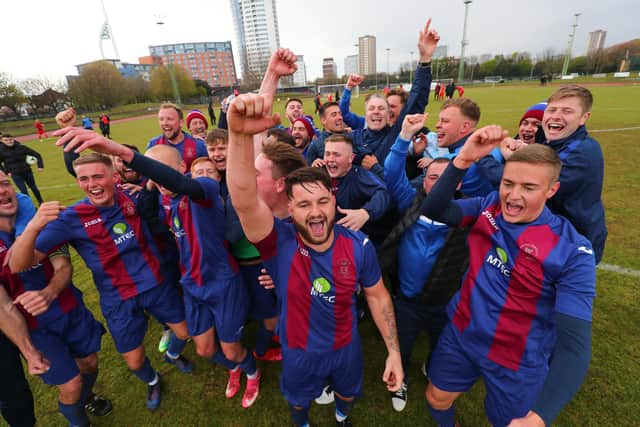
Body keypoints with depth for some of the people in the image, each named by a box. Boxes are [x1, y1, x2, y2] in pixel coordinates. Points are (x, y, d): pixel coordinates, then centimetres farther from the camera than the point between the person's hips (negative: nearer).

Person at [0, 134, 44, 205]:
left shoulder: (22, 147, -5)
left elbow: (37, 155, 2)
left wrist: (40, 166, -5)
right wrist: (6, 172, -3)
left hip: (27, 172, 1)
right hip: (16, 175, -1)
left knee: (34, 188, 13)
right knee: (24, 191, -7)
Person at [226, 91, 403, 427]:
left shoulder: (359, 246, -24)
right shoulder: (279, 242, -30)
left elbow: (377, 297, -9)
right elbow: (244, 200, -49)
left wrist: (393, 351, -6)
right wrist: (239, 135, -64)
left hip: (346, 346, 2)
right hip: (298, 351, -1)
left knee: (347, 394, 33)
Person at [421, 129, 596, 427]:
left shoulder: (572, 251, -21)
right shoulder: (488, 207, -10)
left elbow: (575, 342, -23)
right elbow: (433, 210, -20)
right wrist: (463, 160, -32)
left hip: (517, 363, -3)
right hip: (460, 336, 4)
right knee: (436, 400, 23)